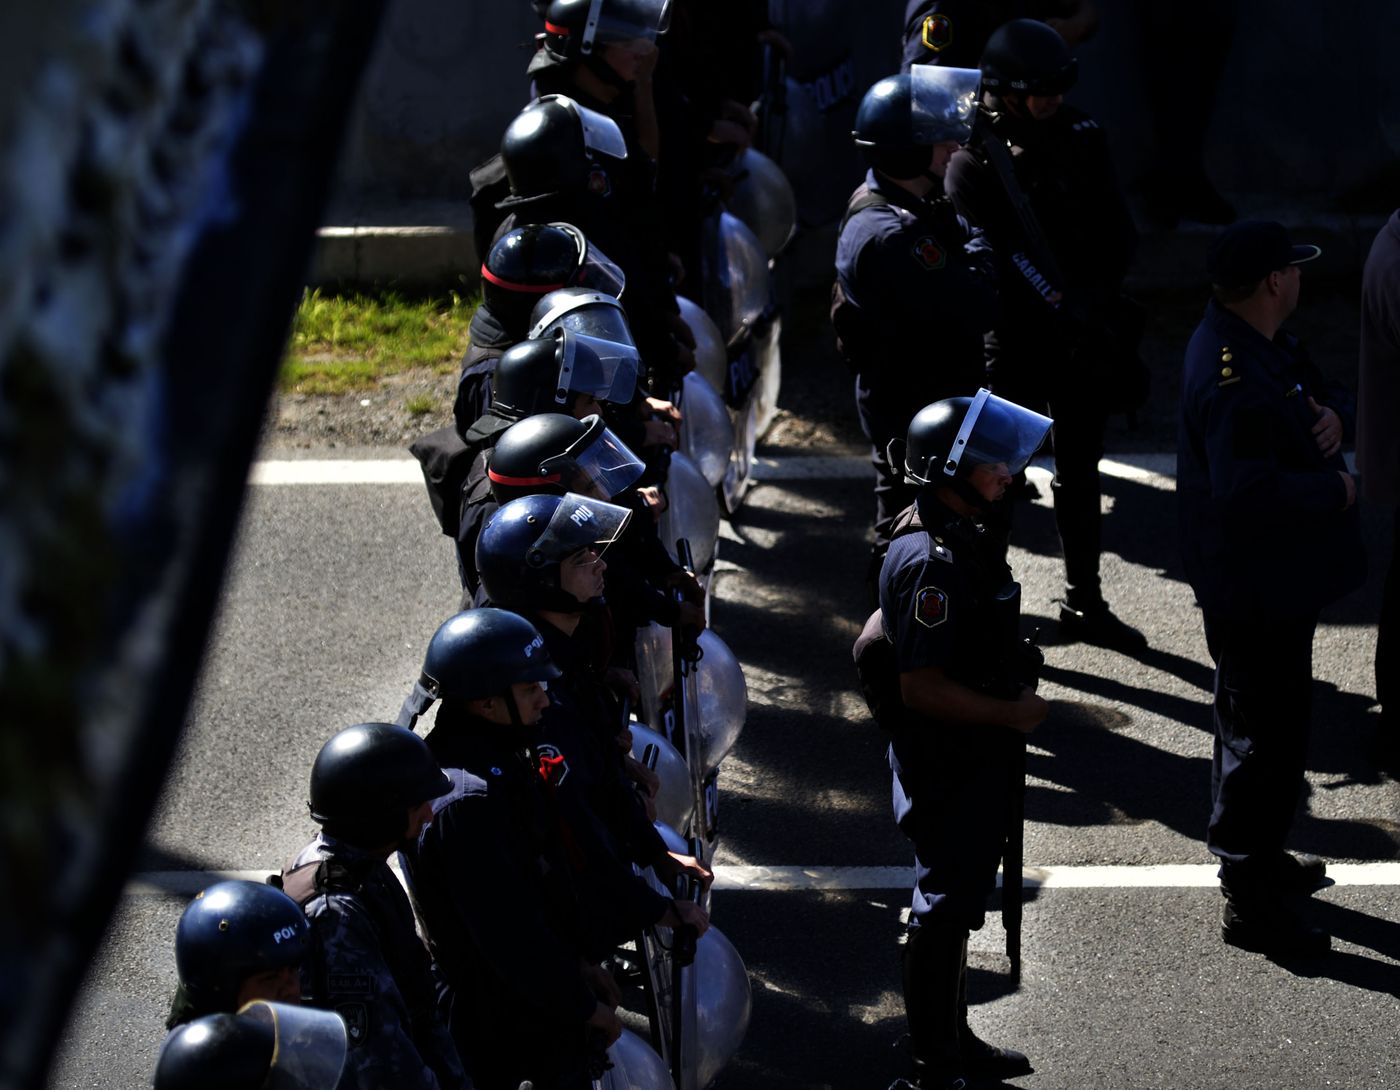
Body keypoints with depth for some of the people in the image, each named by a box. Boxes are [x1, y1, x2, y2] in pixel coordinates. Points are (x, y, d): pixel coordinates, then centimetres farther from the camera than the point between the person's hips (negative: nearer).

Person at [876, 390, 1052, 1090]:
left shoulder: (961, 539, 6)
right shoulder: (932, 563, -26)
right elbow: (921, 687, -29)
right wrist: (1011, 712, -19)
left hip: (978, 761, 10)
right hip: (948, 769, -10)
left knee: (959, 902, 20)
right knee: (942, 908, 1)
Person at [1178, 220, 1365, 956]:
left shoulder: (1261, 345, 4)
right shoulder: (1235, 383, -29)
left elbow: (1318, 389, 18)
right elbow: (1250, 493, -36)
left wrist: (1333, 414, -6)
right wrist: (1334, 491, -22)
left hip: (1274, 582, 11)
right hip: (1254, 586, -11)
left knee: (1266, 726, 25)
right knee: (1264, 736, -1)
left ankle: (1258, 856, 42)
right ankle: (1248, 901, 8)